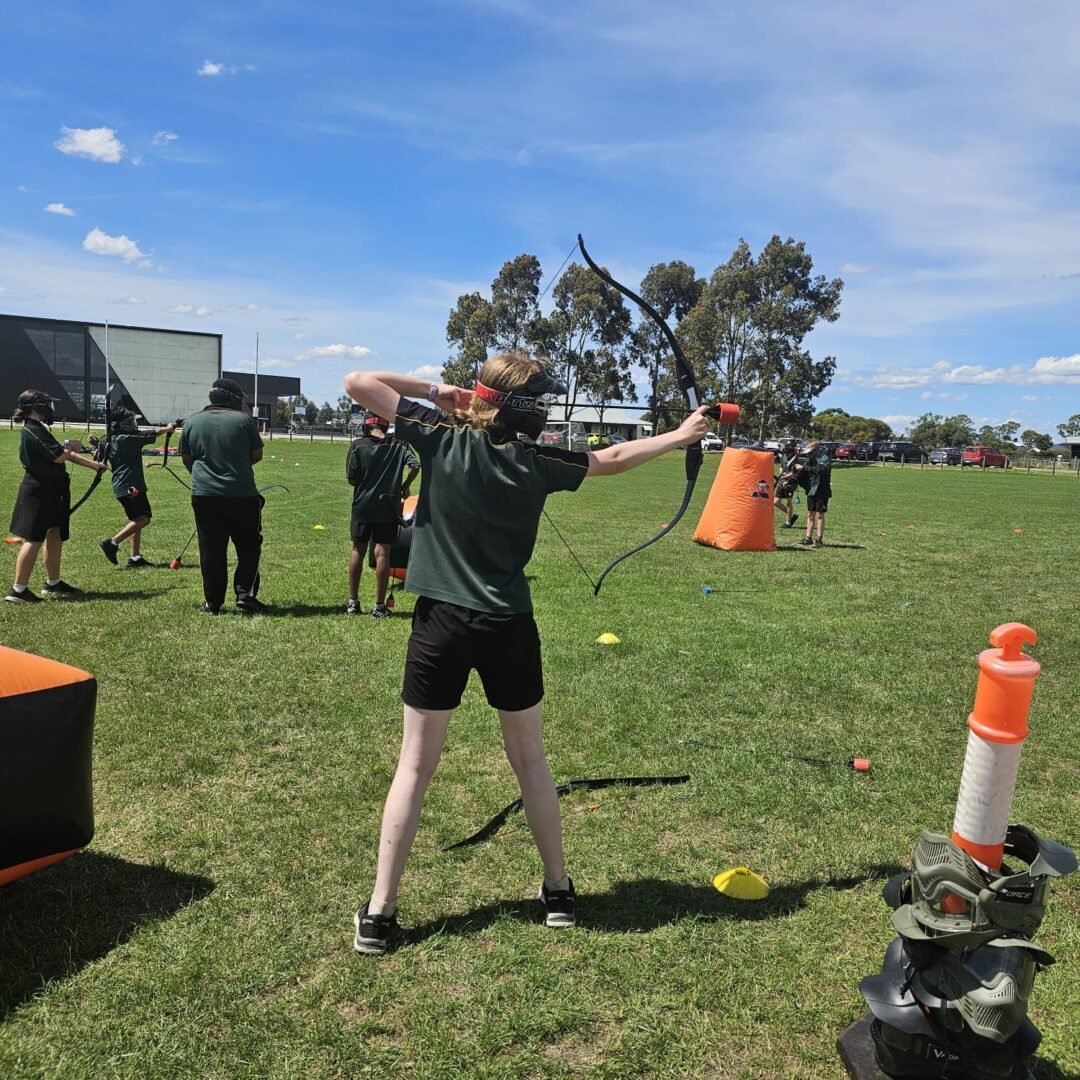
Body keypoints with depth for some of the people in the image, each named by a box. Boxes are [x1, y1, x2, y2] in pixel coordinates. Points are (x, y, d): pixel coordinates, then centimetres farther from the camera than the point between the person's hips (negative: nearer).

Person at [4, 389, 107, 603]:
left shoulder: (38, 429, 16)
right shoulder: (33, 431, -16)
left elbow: (65, 455, 18)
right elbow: (59, 456, -23)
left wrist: (94, 464, 14)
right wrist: (72, 446, -2)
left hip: (48, 492, 10)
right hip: (38, 493, -10)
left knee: (55, 535, 15)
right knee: (34, 539, -10)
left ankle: (53, 583, 26)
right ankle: (18, 590, -9)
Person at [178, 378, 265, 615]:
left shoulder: (191, 422, 6)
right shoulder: (243, 420, -2)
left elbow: (186, 458, 13)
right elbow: (257, 455, 4)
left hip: (203, 494, 3)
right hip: (241, 495, -2)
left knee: (211, 550, 8)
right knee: (248, 547, 10)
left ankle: (212, 602, 12)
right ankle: (245, 596, 1)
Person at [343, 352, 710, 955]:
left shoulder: (443, 439, -6)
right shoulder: (538, 461, -3)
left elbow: (358, 383, -4)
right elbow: (613, 460, 11)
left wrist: (433, 390, 5)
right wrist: (681, 435, 26)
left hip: (442, 624, 0)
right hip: (509, 628, 1)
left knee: (416, 765, 8)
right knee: (530, 758, 17)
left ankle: (380, 913, 11)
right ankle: (558, 890, 29)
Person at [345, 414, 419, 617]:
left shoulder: (357, 445, -3)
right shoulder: (398, 445, 0)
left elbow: (351, 478, -7)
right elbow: (415, 465, -13)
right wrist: (405, 487, 1)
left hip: (362, 506, 0)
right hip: (388, 507, 0)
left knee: (358, 551, 13)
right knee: (382, 553, 3)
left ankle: (353, 602, 18)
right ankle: (379, 606, 6)